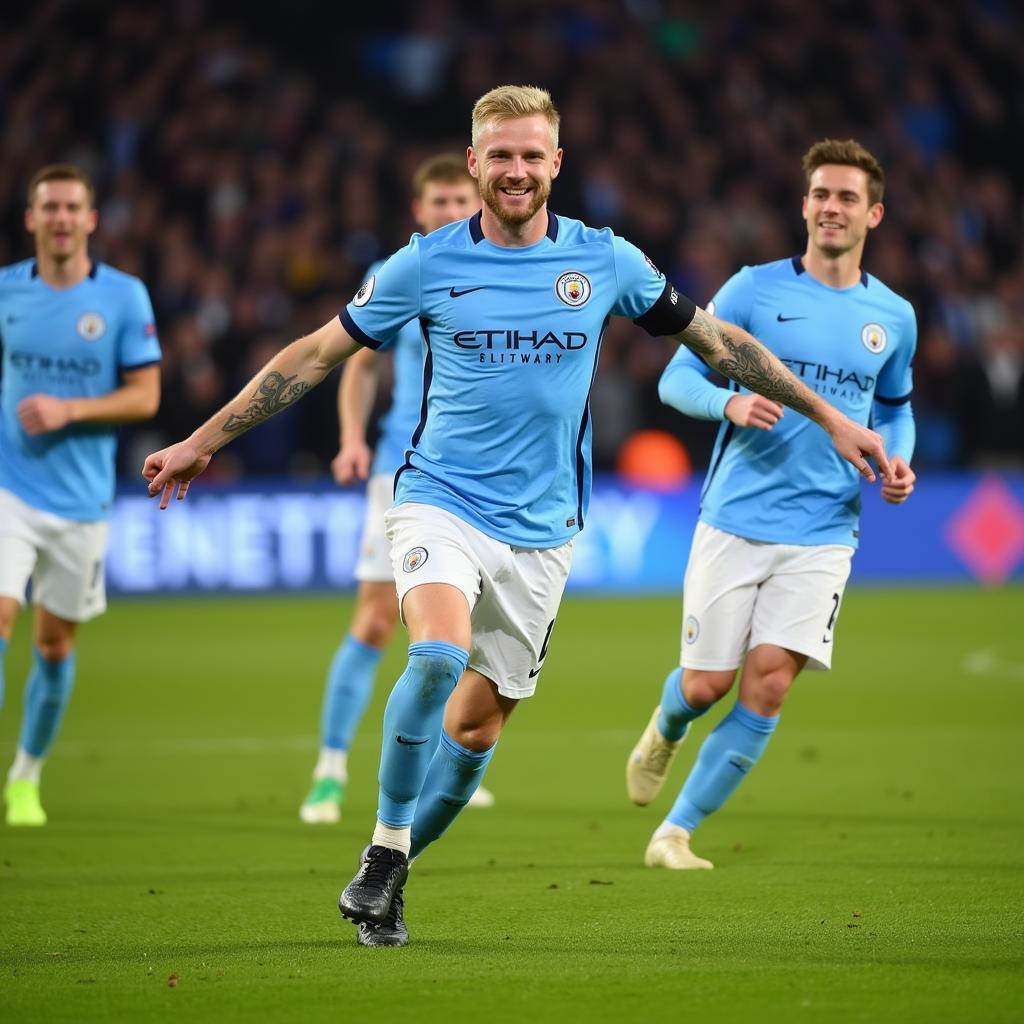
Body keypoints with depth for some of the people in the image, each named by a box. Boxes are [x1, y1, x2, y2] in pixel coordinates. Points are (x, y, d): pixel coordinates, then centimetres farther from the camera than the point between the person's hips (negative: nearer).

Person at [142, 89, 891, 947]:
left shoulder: (607, 262, 1)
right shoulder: (427, 265, -3)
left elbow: (714, 338, 12)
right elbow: (316, 354, 4)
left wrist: (828, 416, 14)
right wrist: (201, 443, 4)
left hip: (542, 528, 3)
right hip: (441, 500, -3)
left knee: (478, 725, 5)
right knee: (440, 655, -29)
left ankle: (387, 878, 24)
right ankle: (383, 852, -16)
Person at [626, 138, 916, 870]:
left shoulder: (893, 317, 8)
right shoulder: (755, 289, -1)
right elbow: (677, 377, 1)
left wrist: (898, 460, 3)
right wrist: (732, 403, -20)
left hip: (823, 534, 2)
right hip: (735, 521, -1)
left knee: (769, 683, -12)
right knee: (707, 685, 1)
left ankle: (676, 833, -1)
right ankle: (665, 731, 40)